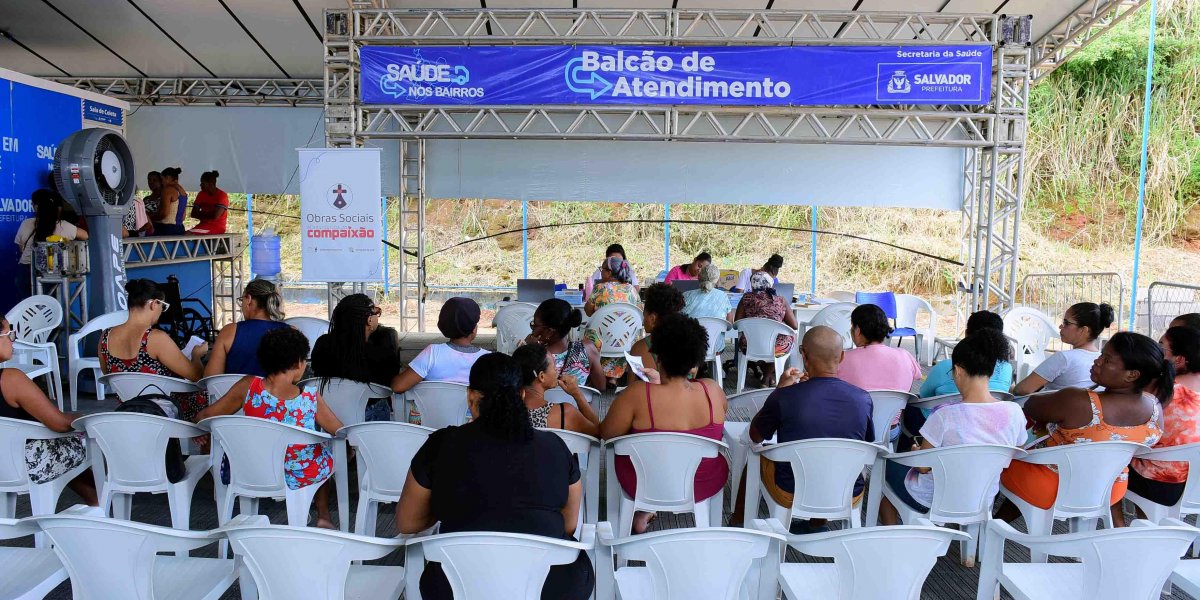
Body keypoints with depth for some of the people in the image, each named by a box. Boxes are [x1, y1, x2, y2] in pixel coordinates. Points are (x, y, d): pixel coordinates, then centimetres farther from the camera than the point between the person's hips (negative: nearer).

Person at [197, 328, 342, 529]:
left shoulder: (248, 386, -21)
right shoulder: (311, 398, -24)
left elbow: (203, 418, -10)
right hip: (302, 477, -1)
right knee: (329, 450, 32)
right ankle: (323, 516, 40)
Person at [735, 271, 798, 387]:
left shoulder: (746, 298, 2)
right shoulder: (780, 301, 3)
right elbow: (794, 326, 5)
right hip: (776, 347, -1)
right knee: (792, 336, 32)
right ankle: (767, 378, 35)